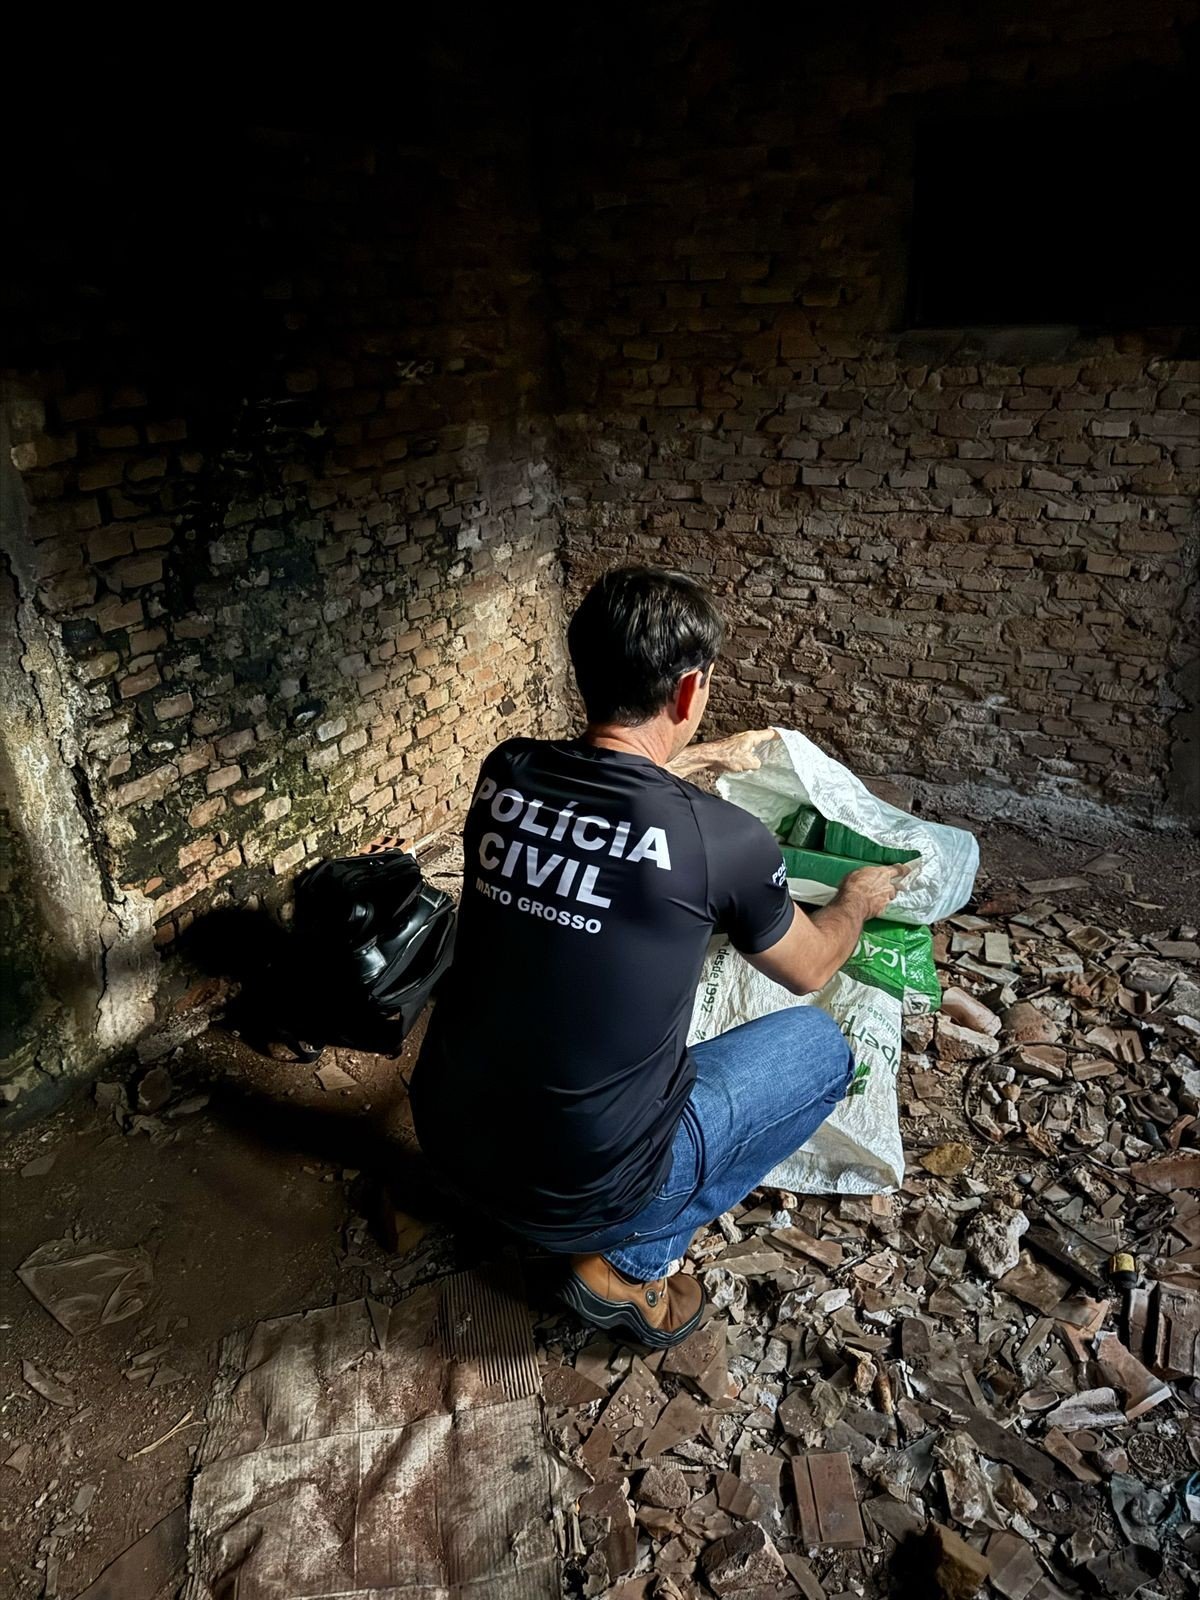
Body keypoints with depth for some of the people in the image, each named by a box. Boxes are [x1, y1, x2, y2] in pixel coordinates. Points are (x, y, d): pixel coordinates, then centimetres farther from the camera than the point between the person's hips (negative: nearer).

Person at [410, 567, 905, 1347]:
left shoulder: (507, 772, -7)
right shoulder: (723, 839, -21)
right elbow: (809, 969, 1)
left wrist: (709, 757, 33)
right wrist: (861, 898, 22)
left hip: (446, 1137, 6)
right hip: (579, 1192, -5)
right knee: (820, 1046, 12)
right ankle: (627, 1263, 10)